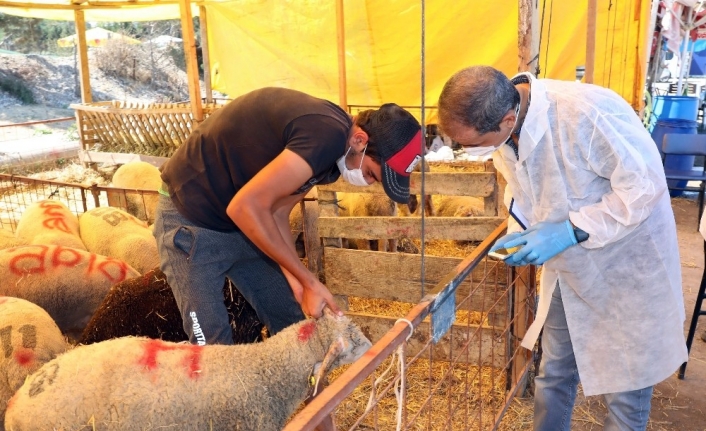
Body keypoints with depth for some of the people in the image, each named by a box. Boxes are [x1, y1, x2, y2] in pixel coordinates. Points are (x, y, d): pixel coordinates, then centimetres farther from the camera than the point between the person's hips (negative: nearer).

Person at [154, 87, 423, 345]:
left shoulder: (330, 151, 0)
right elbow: (245, 206, -31)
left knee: (292, 320, 11)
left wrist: (297, 282, -6)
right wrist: (309, 281, -22)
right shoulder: (325, 135, -30)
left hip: (244, 224, 9)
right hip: (190, 218, -9)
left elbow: (276, 211, 4)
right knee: (213, 344, -5)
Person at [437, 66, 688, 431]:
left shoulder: (585, 111, -32)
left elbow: (645, 185, -25)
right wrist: (521, 237, -9)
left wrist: (570, 231, -29)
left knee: (625, 390, 10)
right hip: (569, 271, 6)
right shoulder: (501, 131, -8)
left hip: (626, 271, -5)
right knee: (553, 377, 17)